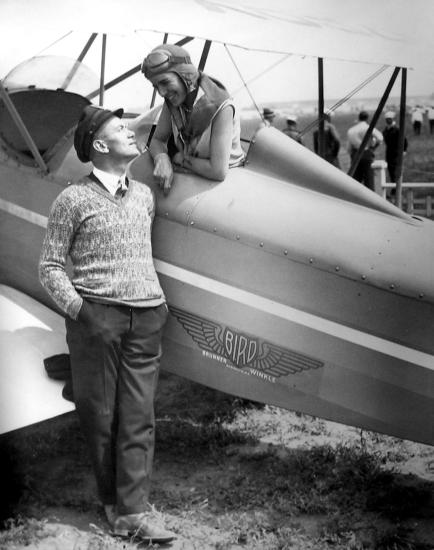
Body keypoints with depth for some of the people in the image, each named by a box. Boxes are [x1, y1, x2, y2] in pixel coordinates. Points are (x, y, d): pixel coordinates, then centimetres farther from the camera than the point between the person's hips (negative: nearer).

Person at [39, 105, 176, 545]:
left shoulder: (143, 195, 16)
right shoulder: (74, 199, 0)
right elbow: (50, 265, 0)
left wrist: (158, 302, 15)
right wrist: (77, 308, -9)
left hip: (145, 317, 4)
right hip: (96, 315, -4)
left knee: (138, 415, 0)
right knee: (99, 413, 2)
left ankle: (133, 511, 3)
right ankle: (111, 499, 18)